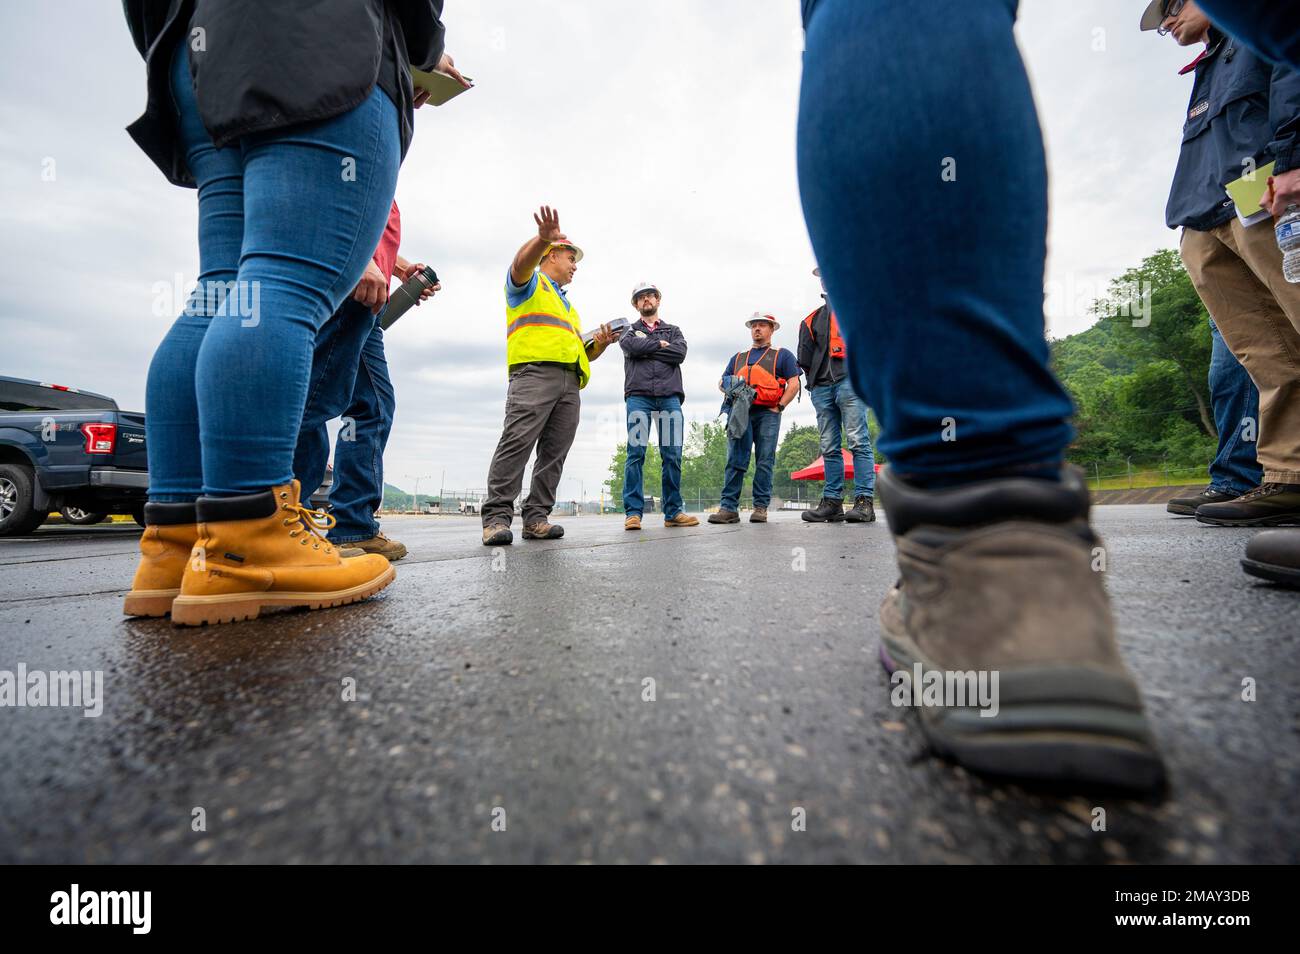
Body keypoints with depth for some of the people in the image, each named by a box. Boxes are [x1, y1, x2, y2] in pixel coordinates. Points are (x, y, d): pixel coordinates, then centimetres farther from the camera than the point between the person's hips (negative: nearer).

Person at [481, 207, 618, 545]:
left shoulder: (568, 305, 37)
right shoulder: (530, 283, 17)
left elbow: (581, 352, 34)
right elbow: (522, 262, -10)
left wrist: (600, 344, 12)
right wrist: (544, 237, -30)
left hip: (570, 383, 7)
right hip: (535, 372, -7)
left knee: (554, 452, -4)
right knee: (517, 442, -19)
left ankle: (536, 518, -3)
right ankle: (497, 517, -20)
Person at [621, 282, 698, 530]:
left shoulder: (673, 330, 24)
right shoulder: (630, 330, 21)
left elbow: (680, 353, 1)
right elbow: (632, 347, -4)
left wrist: (646, 348, 2)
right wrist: (660, 345, 4)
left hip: (669, 396, 2)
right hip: (638, 395, -1)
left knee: (672, 454, -3)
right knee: (636, 452, -10)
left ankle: (674, 511, 1)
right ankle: (632, 512, -9)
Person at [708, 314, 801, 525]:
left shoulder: (782, 355, 16)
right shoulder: (738, 357, 28)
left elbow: (794, 385, 5)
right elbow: (722, 382, 25)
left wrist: (778, 407, -7)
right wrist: (728, 388, 1)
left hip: (767, 413, -2)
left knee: (765, 461, -4)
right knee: (735, 459, -8)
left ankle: (761, 508, -1)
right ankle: (729, 508, -12)